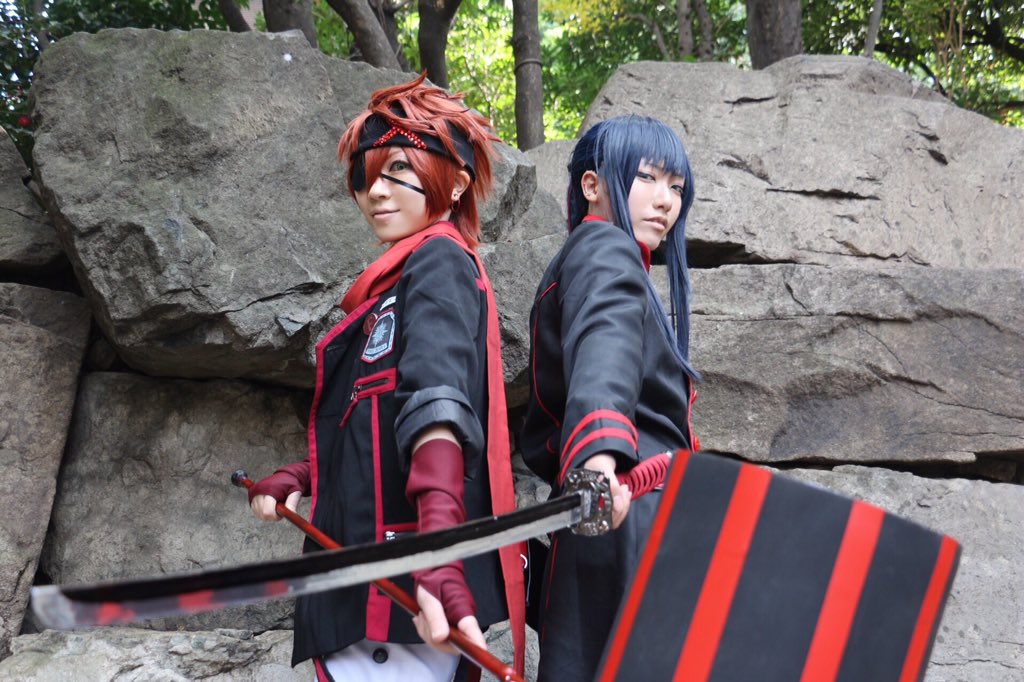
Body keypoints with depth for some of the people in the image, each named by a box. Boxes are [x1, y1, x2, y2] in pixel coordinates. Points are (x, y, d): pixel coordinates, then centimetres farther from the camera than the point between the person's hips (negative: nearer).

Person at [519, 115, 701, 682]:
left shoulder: (568, 271, 26)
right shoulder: (605, 246, -3)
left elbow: (538, 440, 28)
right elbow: (605, 345, -28)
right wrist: (600, 448, -43)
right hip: (631, 518, -10)